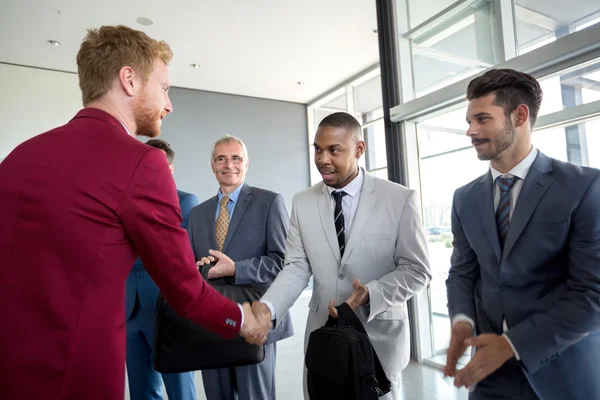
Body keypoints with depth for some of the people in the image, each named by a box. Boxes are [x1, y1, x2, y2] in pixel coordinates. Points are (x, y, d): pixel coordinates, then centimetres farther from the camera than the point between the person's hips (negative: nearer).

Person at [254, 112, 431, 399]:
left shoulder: (400, 199, -11)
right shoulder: (302, 203, -2)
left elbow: (416, 269, -9)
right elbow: (297, 268, -4)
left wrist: (371, 295, -25)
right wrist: (268, 306, -21)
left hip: (379, 335, -2)